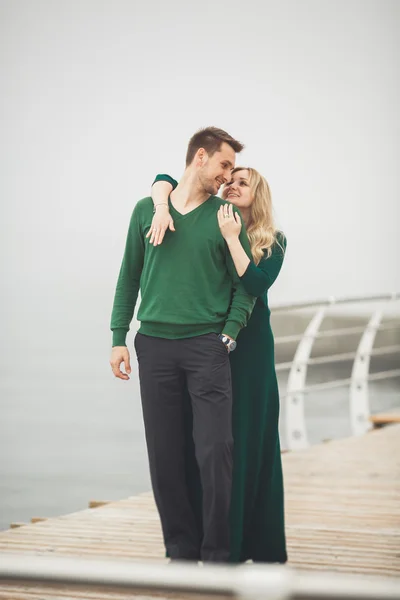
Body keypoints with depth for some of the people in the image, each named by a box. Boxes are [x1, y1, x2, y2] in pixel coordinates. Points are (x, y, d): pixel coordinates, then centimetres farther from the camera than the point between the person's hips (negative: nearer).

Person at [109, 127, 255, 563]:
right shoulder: (147, 211, 10)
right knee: (164, 456, 3)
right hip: (155, 345, 2)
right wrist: (119, 337, 7)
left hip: (207, 346, -2)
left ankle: (216, 555, 1)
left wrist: (229, 336, -7)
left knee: (214, 451, -9)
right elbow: (129, 277, 13)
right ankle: (181, 549, 14)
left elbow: (244, 286, 6)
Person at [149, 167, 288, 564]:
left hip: (248, 348, -2)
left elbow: (257, 283, -15)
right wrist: (162, 208, -18)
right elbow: (164, 180, 2)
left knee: (251, 438, 1)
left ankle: (260, 542, 8)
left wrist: (232, 239, -19)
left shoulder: (273, 243, 2)